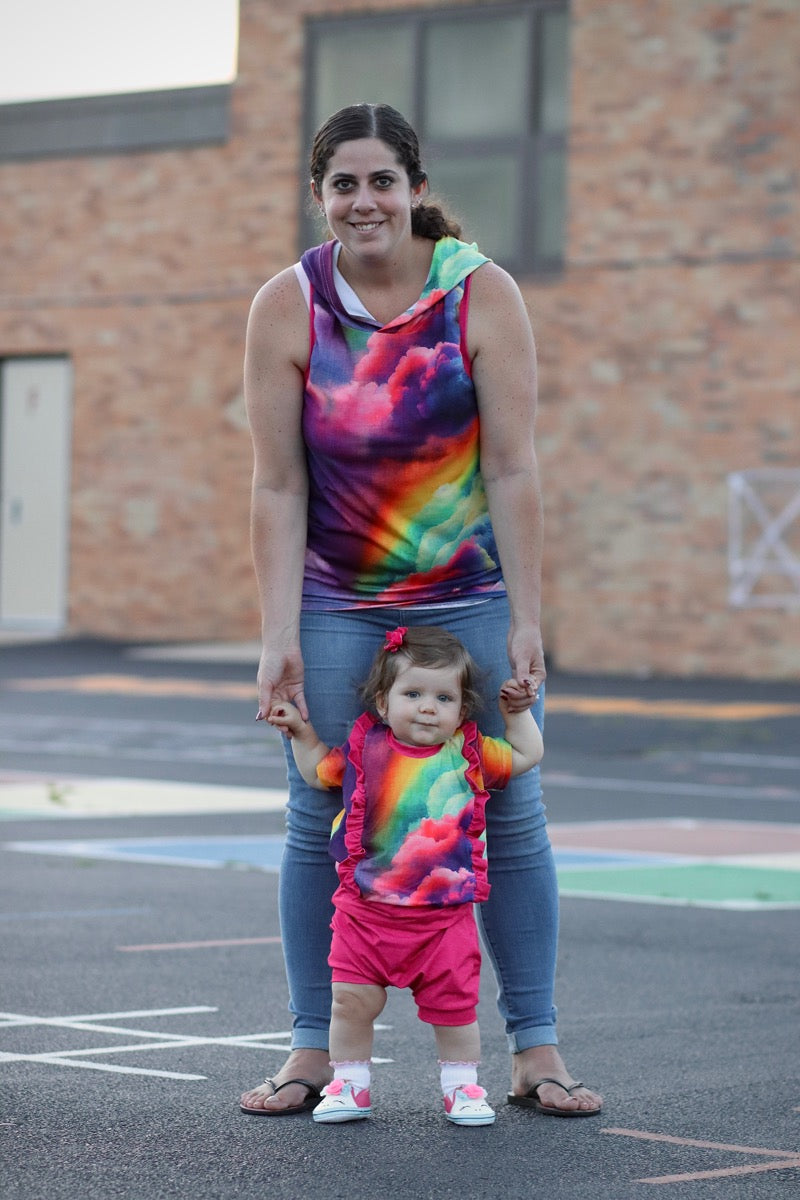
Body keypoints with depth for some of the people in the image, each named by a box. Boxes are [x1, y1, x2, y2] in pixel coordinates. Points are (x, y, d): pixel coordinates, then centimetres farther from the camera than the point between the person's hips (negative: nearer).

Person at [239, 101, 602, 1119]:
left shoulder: (482, 293, -13)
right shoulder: (287, 307, -10)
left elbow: (513, 470, -14)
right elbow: (277, 486, -10)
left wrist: (525, 621, -17)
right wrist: (277, 638, -15)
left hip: (473, 595, -1)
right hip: (337, 603, 1)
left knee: (509, 816, 0)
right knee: (318, 822, -2)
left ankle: (535, 1052, 7)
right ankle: (311, 1052, 7)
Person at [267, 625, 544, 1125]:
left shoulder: (469, 755, 1)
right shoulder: (364, 748, 0)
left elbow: (527, 755, 15)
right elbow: (319, 771, 20)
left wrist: (517, 709, 6)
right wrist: (301, 732, 11)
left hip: (445, 914, 0)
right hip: (367, 910, 0)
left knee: (454, 1005, 4)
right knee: (352, 1000, -1)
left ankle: (462, 1085, 21)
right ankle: (349, 1084, 15)